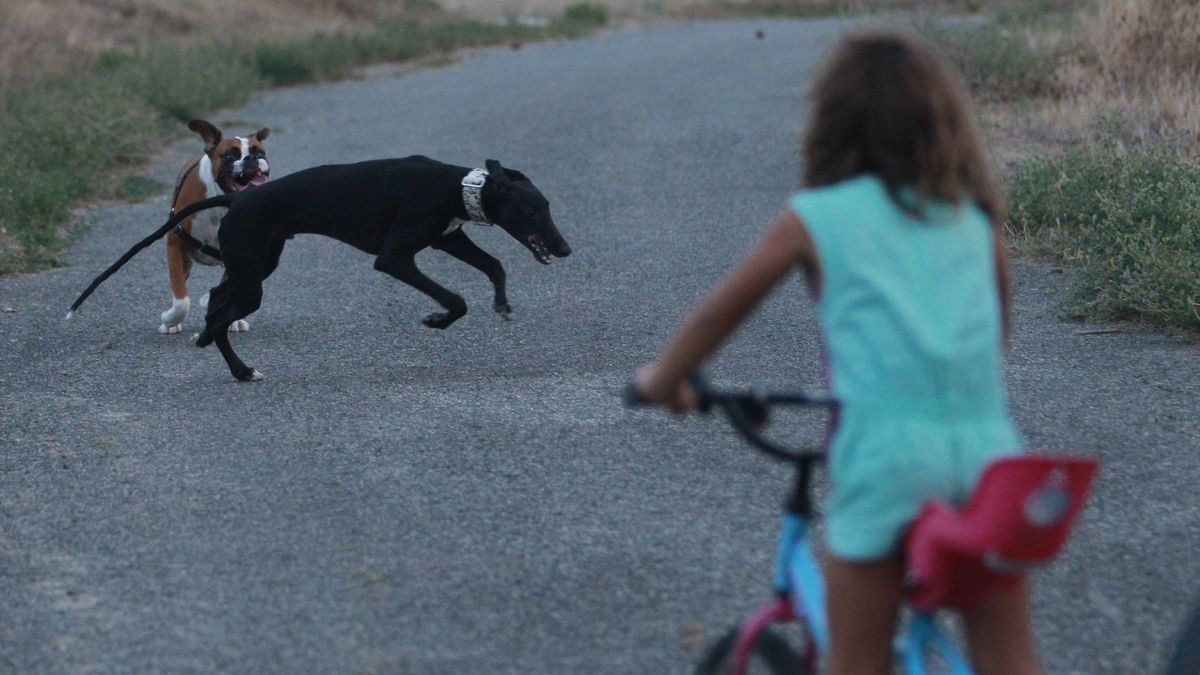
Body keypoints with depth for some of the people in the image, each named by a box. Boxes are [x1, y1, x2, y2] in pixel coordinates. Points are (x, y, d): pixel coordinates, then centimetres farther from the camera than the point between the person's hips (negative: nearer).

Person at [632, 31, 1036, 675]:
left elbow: (722, 311, 15)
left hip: (886, 449, -3)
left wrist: (664, 378, 32)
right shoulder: (976, 217, 16)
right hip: (987, 441, 3)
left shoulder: (813, 217, 7)